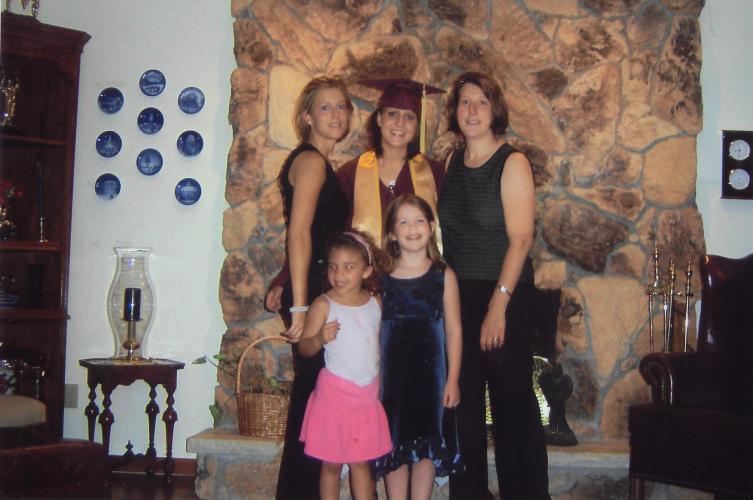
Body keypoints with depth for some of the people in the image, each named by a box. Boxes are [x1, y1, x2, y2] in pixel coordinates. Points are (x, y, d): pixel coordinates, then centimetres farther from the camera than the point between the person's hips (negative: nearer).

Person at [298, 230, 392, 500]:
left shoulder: (375, 302, 3)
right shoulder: (323, 305, -9)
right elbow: (305, 347, -8)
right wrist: (320, 339, -28)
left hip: (368, 393, 3)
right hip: (334, 392, -3)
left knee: (361, 462, 11)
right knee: (332, 463, 6)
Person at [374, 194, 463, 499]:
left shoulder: (443, 275, -1)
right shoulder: (382, 277, 0)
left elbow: (453, 330, 0)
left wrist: (452, 379, -3)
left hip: (430, 370, 0)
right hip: (391, 371, 1)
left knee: (426, 444, 6)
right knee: (393, 443, 7)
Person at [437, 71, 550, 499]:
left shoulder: (512, 163, -9)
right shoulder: (453, 163, 10)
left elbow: (521, 239, -16)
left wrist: (499, 306, -21)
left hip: (504, 295, -6)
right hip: (457, 295, 6)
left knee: (513, 402, 1)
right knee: (463, 400, 13)